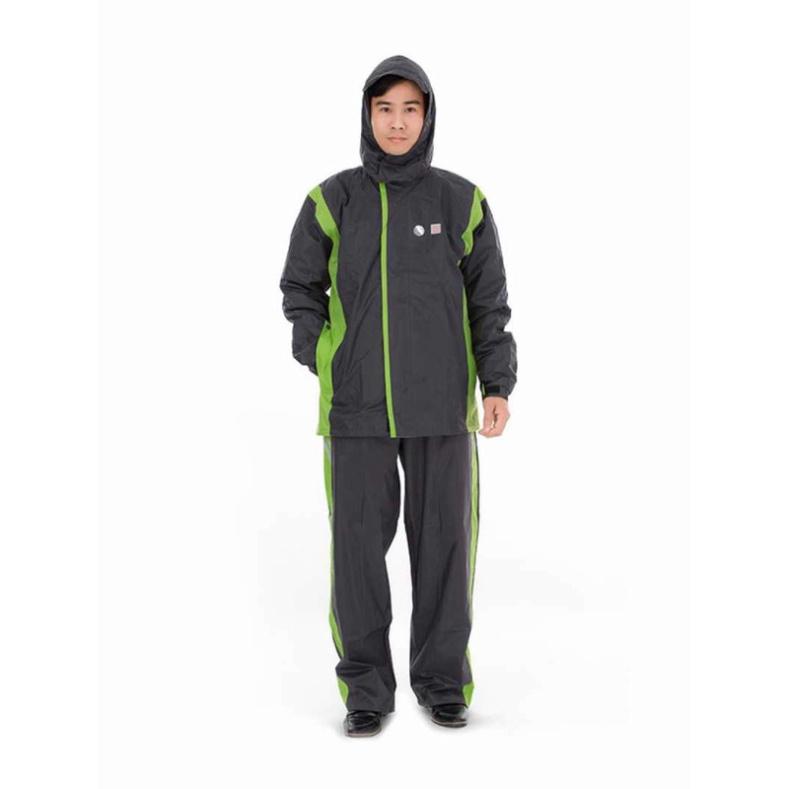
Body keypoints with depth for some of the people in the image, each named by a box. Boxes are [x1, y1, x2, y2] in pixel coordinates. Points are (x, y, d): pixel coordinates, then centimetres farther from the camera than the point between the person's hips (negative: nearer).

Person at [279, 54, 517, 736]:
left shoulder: (463, 201, 1)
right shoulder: (332, 200, 1)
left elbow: (489, 301, 2)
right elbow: (300, 288, 9)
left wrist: (499, 387, -7)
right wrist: (328, 365, -2)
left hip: (441, 404, 0)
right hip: (357, 405, 0)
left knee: (443, 539, 4)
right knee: (359, 542, 1)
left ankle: (442, 679, 20)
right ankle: (367, 688, 15)